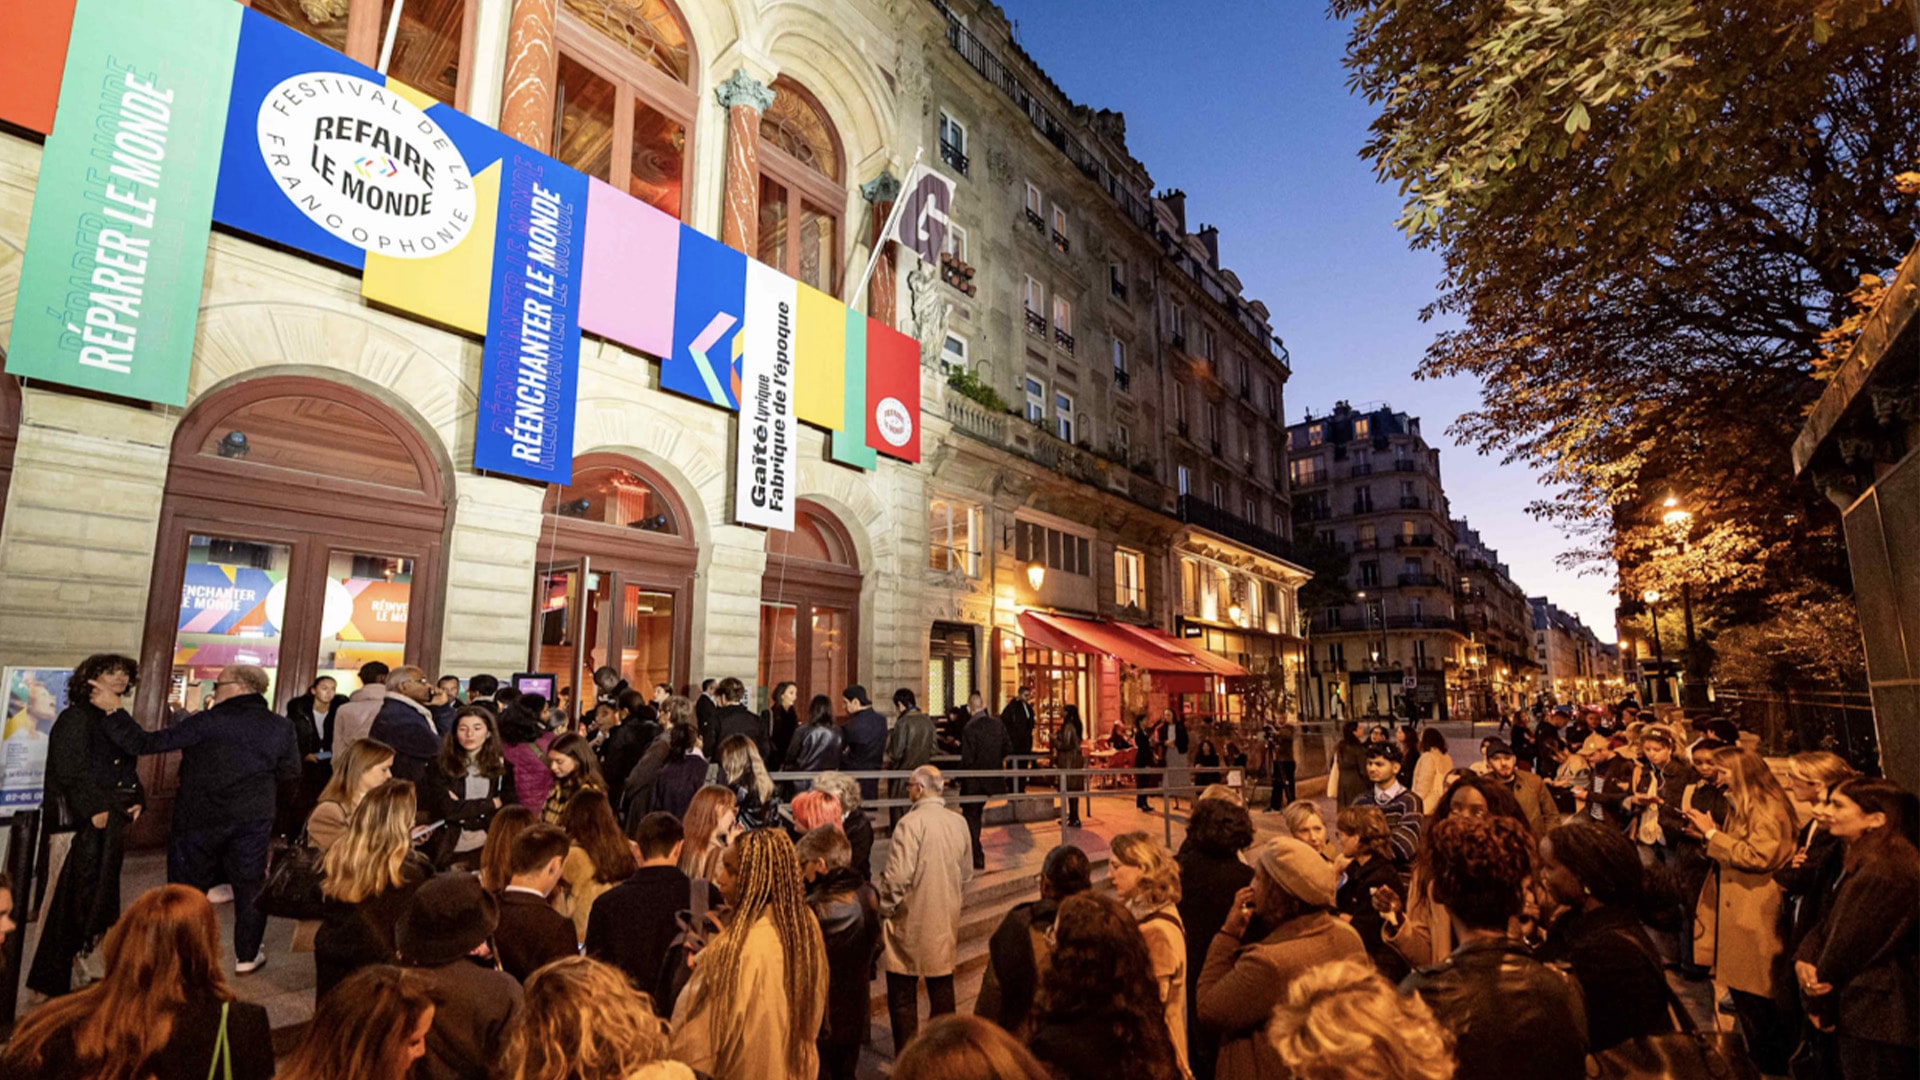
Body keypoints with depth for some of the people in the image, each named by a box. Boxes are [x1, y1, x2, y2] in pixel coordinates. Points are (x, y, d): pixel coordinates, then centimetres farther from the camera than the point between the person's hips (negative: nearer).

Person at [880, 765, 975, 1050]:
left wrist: (885, 910, -7)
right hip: (946, 920, 6)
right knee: (942, 986, 17)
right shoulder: (959, 823, 1)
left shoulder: (911, 823, -19)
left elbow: (897, 876, -20)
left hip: (911, 920, -6)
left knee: (902, 991, 8)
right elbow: (966, 873, 10)